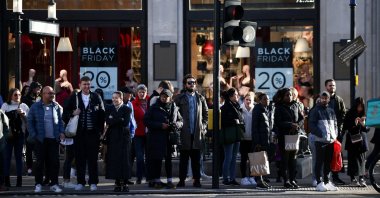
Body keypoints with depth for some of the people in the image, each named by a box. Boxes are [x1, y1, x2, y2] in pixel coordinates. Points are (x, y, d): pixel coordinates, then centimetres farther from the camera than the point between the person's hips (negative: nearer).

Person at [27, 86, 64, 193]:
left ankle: (54, 184, 10)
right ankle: (38, 184, 12)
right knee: (39, 162, 3)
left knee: (54, 162, 1)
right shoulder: (35, 107, 0)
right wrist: (33, 135, -5)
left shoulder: (57, 107, 5)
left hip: (54, 139, 2)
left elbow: (61, 120, 10)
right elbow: (30, 121, 2)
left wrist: (61, 132, -3)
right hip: (40, 140, -1)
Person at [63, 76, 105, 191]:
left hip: (93, 133, -1)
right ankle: (80, 182, 11)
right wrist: (72, 113, -12)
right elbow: (65, 112, 9)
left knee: (93, 158, 1)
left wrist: (100, 130, -2)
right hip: (79, 133, 1)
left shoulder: (96, 98, 6)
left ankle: (93, 183, 7)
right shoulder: (74, 98, 7)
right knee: (79, 158, 3)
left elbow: (102, 114, 5)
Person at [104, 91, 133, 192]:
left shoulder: (127, 109, 3)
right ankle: (117, 182, 3)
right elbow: (108, 122, -3)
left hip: (124, 137, -2)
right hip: (112, 137, 2)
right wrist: (120, 120, -11)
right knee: (114, 160, -2)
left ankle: (124, 182, 1)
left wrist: (113, 121, -7)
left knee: (124, 160, -4)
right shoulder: (109, 109, 12)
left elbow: (126, 122, -11)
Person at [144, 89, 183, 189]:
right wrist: (160, 125, -12)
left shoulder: (174, 108, 11)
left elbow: (181, 121, 17)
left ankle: (170, 180, 6)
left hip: (170, 137, 2)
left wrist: (175, 125, -7)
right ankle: (157, 180, 8)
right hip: (156, 138, -2)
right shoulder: (154, 108, 2)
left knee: (169, 159, 0)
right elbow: (146, 121, -2)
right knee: (157, 159, -1)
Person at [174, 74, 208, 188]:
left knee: (196, 158, 3)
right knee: (183, 158, 0)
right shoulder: (180, 98, 1)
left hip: (197, 132, 2)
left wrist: (203, 125, 8)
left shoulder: (200, 98, 12)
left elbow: (206, 113, 18)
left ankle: (197, 180, 6)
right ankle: (182, 180, 3)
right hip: (184, 132, -2)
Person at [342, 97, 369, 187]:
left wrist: (364, 124, -13)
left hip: (362, 140, 3)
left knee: (361, 158, -1)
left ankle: (361, 178, 0)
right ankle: (353, 179, 3)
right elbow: (345, 128, -5)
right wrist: (354, 124, -18)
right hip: (352, 140, -3)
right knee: (353, 159, -2)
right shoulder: (349, 114, -3)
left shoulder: (364, 115, 6)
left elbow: (367, 129, 7)